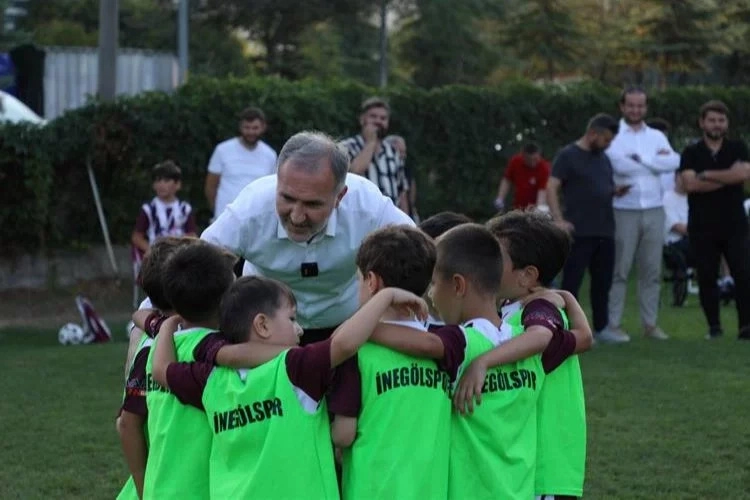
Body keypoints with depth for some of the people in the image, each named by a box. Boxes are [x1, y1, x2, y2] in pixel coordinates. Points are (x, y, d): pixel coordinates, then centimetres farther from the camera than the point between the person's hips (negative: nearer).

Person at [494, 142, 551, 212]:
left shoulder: (544, 167, -18)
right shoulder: (515, 161, -6)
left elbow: (543, 190, -26)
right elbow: (507, 180, 7)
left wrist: (539, 208, -41)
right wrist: (500, 199, -1)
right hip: (518, 208, 4)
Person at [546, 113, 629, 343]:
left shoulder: (603, 159, 17)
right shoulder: (568, 156, -4)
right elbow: (551, 188, -10)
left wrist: (616, 191, 4)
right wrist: (559, 219, -20)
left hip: (604, 231, 7)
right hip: (579, 231, -7)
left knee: (602, 282, 11)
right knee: (571, 281, -5)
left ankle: (601, 328, 20)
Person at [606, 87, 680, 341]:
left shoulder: (657, 136, 13)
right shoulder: (613, 136, 1)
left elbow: (674, 162, -4)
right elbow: (620, 165, -17)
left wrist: (640, 159, -9)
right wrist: (656, 161, -5)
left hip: (654, 210, 4)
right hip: (624, 212, -4)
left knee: (652, 270, 6)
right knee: (619, 270, -4)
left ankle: (650, 323, 12)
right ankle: (614, 324, -1)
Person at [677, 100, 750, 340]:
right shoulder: (691, 153, 6)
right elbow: (690, 184, -11)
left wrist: (707, 175, -12)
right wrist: (728, 177, -12)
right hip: (702, 227, 0)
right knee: (707, 278, 3)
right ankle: (714, 327, 12)